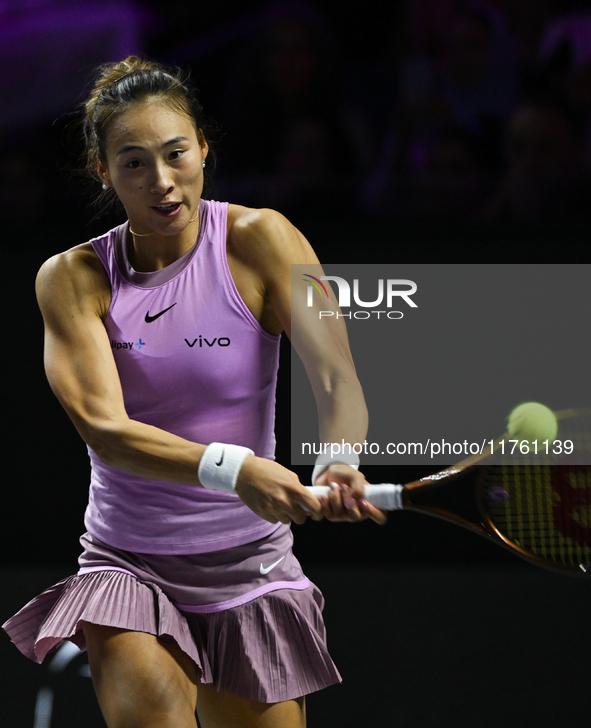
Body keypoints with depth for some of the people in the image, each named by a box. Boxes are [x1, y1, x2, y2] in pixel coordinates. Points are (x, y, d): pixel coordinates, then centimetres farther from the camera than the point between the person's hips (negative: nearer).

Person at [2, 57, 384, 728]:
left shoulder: (259, 241, -4)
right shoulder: (74, 277, -4)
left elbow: (336, 376, -15)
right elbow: (103, 426, -18)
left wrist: (338, 464, -39)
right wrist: (231, 469, -35)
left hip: (251, 566, 2)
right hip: (127, 564, -2)